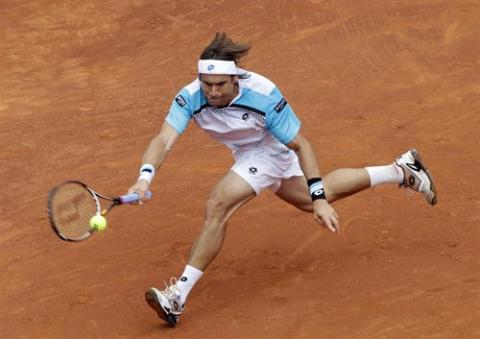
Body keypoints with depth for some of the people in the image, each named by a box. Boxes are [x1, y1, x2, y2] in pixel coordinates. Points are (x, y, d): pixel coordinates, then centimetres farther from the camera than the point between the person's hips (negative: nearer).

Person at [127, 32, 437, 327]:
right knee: (314, 198, 27)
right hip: (247, 153, 6)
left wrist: (319, 200, -31)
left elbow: (302, 146, -28)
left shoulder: (264, 96, -36)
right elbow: (164, 140, -38)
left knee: (217, 206, -25)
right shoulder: (190, 97, -28)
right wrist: (145, 177, -58)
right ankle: (402, 171, 45)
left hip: (271, 149, -6)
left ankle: (178, 297, -18)